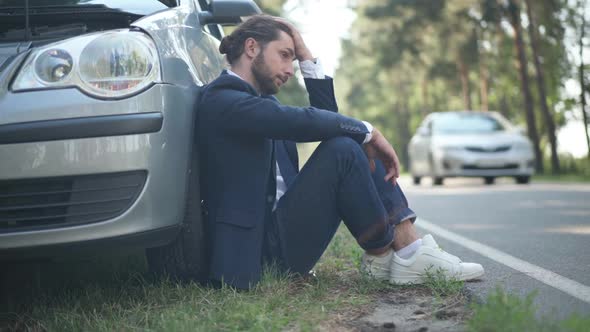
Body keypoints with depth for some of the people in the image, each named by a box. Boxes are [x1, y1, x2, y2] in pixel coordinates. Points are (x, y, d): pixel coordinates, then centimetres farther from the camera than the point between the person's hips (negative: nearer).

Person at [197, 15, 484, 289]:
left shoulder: (259, 99, 18)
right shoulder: (220, 98, -13)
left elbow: (326, 116, 16)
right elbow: (302, 122, -26)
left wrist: (305, 56, 9)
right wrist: (368, 131, -14)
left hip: (283, 226, 10)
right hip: (261, 247, -10)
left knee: (360, 143, 5)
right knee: (343, 149, -23)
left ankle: (409, 245, -9)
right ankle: (382, 254, -5)